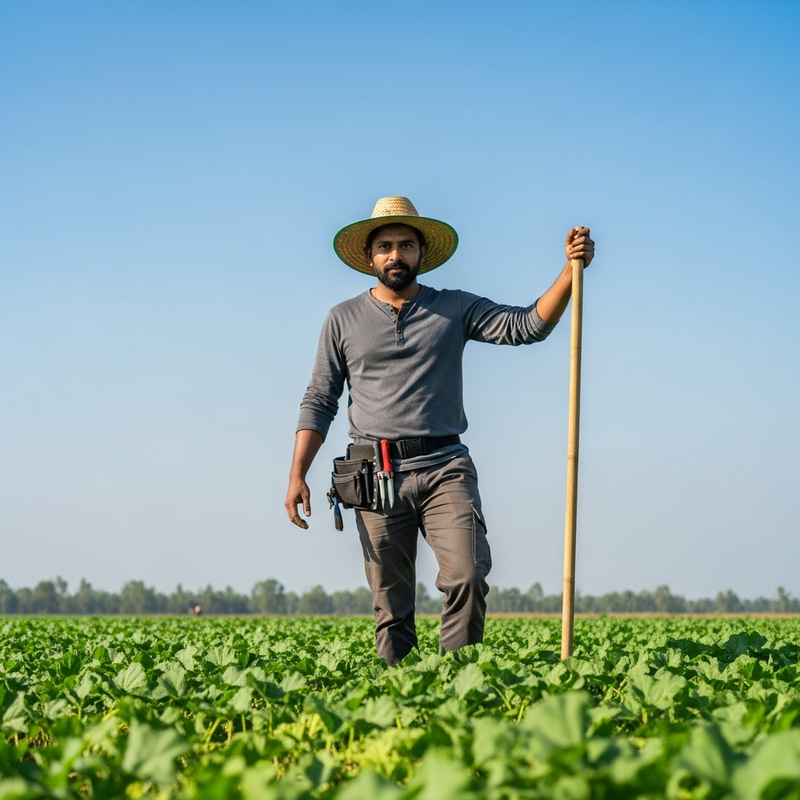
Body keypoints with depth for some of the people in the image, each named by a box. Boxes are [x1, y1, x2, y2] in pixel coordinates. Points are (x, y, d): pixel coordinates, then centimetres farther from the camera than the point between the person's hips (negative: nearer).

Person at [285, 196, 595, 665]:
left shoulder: (455, 309, 11)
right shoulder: (344, 319, 12)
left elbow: (529, 326, 1)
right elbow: (319, 402, 11)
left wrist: (572, 269, -12)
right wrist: (298, 474, 1)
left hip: (445, 468, 0)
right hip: (377, 473, 0)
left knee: (468, 578, -18)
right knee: (391, 605, 2)